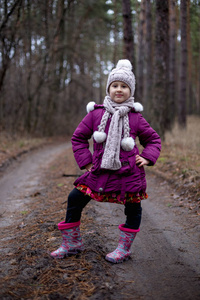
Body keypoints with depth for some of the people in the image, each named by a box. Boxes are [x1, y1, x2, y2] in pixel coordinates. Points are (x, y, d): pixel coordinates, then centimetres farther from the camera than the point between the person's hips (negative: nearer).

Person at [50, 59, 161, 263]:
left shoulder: (136, 117, 1)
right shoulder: (96, 113, 1)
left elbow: (153, 139, 13)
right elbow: (78, 137, 10)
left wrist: (147, 158, -3)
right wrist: (85, 161, 2)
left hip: (129, 172, -1)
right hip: (100, 170, 1)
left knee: (133, 209, 6)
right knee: (74, 200, 1)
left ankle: (124, 249, 28)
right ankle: (71, 243, 20)